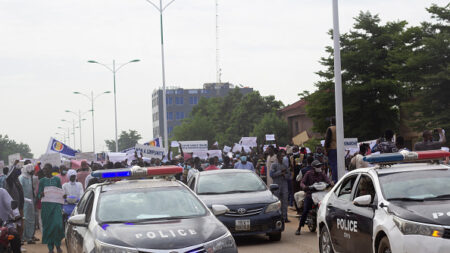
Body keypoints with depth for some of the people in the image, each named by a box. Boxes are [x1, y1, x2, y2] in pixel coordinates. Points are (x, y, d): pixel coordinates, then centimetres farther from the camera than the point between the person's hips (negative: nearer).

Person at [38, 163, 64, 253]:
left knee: (57, 224, -13)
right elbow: (39, 194, 4)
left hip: (56, 205, -1)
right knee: (47, 226, 0)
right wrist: (41, 194, -18)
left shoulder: (57, 179, 7)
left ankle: (58, 245, 5)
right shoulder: (42, 181, 7)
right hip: (46, 206, 1)